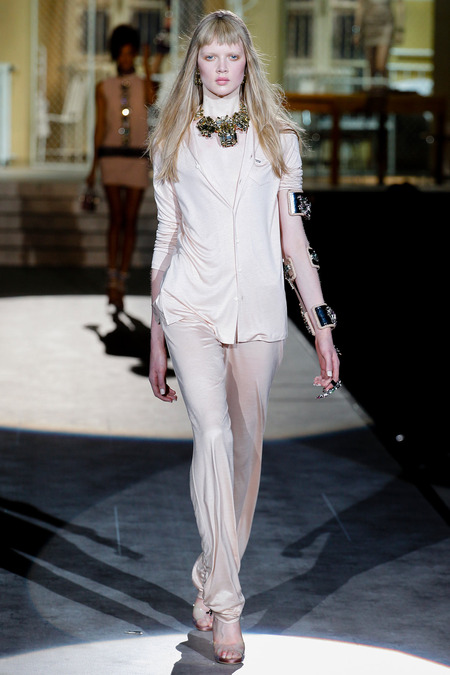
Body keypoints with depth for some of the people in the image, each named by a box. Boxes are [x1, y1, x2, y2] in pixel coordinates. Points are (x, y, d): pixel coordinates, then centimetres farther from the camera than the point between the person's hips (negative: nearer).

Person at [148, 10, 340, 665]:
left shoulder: (277, 137, 8)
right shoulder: (174, 142, 9)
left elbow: (292, 234, 8)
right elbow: (166, 237, 12)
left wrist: (322, 325, 3)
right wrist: (156, 338, 11)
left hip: (258, 306, 2)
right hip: (191, 306, -1)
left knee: (246, 445, 5)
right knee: (213, 433, -18)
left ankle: (212, 580, 23)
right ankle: (226, 606, -16)